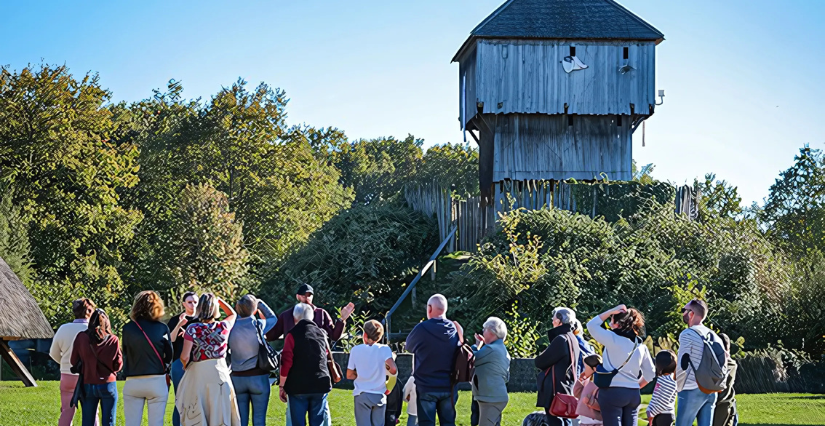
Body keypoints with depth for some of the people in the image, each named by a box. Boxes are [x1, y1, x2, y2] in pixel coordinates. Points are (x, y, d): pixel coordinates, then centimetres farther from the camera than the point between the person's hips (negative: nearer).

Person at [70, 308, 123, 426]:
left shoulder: (81, 338, -3)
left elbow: (74, 362, 5)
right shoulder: (113, 340, -6)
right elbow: (118, 365, -3)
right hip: (108, 385, -1)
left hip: (87, 385, 1)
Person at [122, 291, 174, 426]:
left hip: (133, 382, 1)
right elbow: (169, 356, 3)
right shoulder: (162, 328, -3)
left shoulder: (128, 328, -1)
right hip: (157, 381, -1)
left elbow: (125, 353, 10)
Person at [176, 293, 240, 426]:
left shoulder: (193, 329, -10)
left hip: (198, 373, -1)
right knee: (220, 413, 8)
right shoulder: (223, 327, -4)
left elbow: (184, 357, -13)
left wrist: (185, 365, 8)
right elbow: (233, 314, 21)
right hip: (219, 374, 1)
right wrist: (219, 300, 15)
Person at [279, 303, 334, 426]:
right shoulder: (321, 333, 8)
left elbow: (286, 363, -9)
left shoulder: (292, 335, -5)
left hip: (298, 387, -3)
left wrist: (281, 386, -2)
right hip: (320, 386, 3)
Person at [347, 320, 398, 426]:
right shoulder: (384, 349, -5)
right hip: (379, 395, 1)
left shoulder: (356, 350, -2)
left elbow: (349, 375, 2)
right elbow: (393, 369, -19)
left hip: (362, 395, -1)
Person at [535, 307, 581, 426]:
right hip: (567, 389, 9)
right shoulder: (572, 339, 12)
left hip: (556, 391, -9)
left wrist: (537, 360, 8)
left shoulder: (561, 340, -16)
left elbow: (540, 362, -13)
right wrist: (544, 361, 3)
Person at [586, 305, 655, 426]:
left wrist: (611, 311, 1)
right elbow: (650, 373, 15)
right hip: (633, 394, 6)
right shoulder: (641, 345, 10)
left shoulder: (613, 339, -10)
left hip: (612, 393, -6)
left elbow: (591, 325, -1)